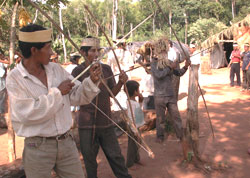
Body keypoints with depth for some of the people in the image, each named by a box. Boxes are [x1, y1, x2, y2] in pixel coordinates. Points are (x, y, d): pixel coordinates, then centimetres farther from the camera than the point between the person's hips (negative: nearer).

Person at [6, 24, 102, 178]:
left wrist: (91, 81, -10)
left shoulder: (57, 69, 4)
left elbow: (77, 96, 8)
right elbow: (27, 114, -22)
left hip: (67, 142, 5)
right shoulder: (15, 78, -11)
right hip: (38, 148, -4)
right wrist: (57, 92, -16)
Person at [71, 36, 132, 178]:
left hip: (106, 121, 2)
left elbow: (113, 92, 4)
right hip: (87, 123, -2)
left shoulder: (106, 69, 3)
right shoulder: (78, 71, -7)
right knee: (89, 158, 12)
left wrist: (121, 82, -16)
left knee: (115, 155, 10)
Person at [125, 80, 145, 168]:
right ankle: (129, 164, 14)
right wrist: (135, 131, -24)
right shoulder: (131, 103, -24)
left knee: (136, 145, 22)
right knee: (132, 145, 2)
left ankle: (137, 160, 38)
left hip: (136, 127, 10)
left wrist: (140, 101, 9)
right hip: (133, 128, -10)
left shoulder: (134, 102, 6)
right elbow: (130, 118, -26)